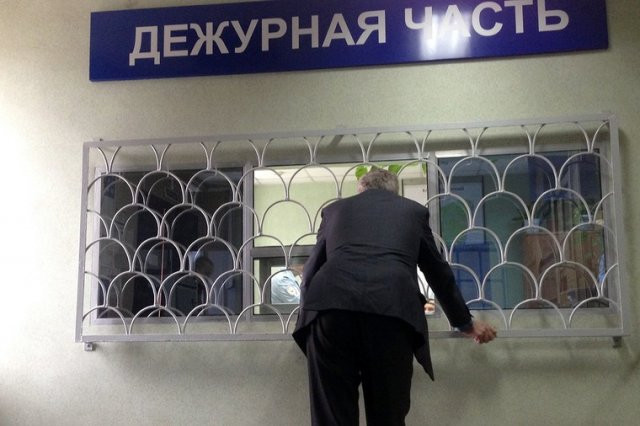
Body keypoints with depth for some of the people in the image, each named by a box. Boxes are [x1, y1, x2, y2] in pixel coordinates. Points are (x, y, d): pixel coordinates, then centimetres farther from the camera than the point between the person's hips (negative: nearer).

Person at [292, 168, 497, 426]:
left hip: (330, 304, 1)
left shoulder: (335, 209, 31)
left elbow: (311, 268, 36)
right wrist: (465, 323, 51)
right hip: (392, 306, 0)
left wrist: (307, 313, 54)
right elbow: (438, 272, 38)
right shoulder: (413, 210, 30)